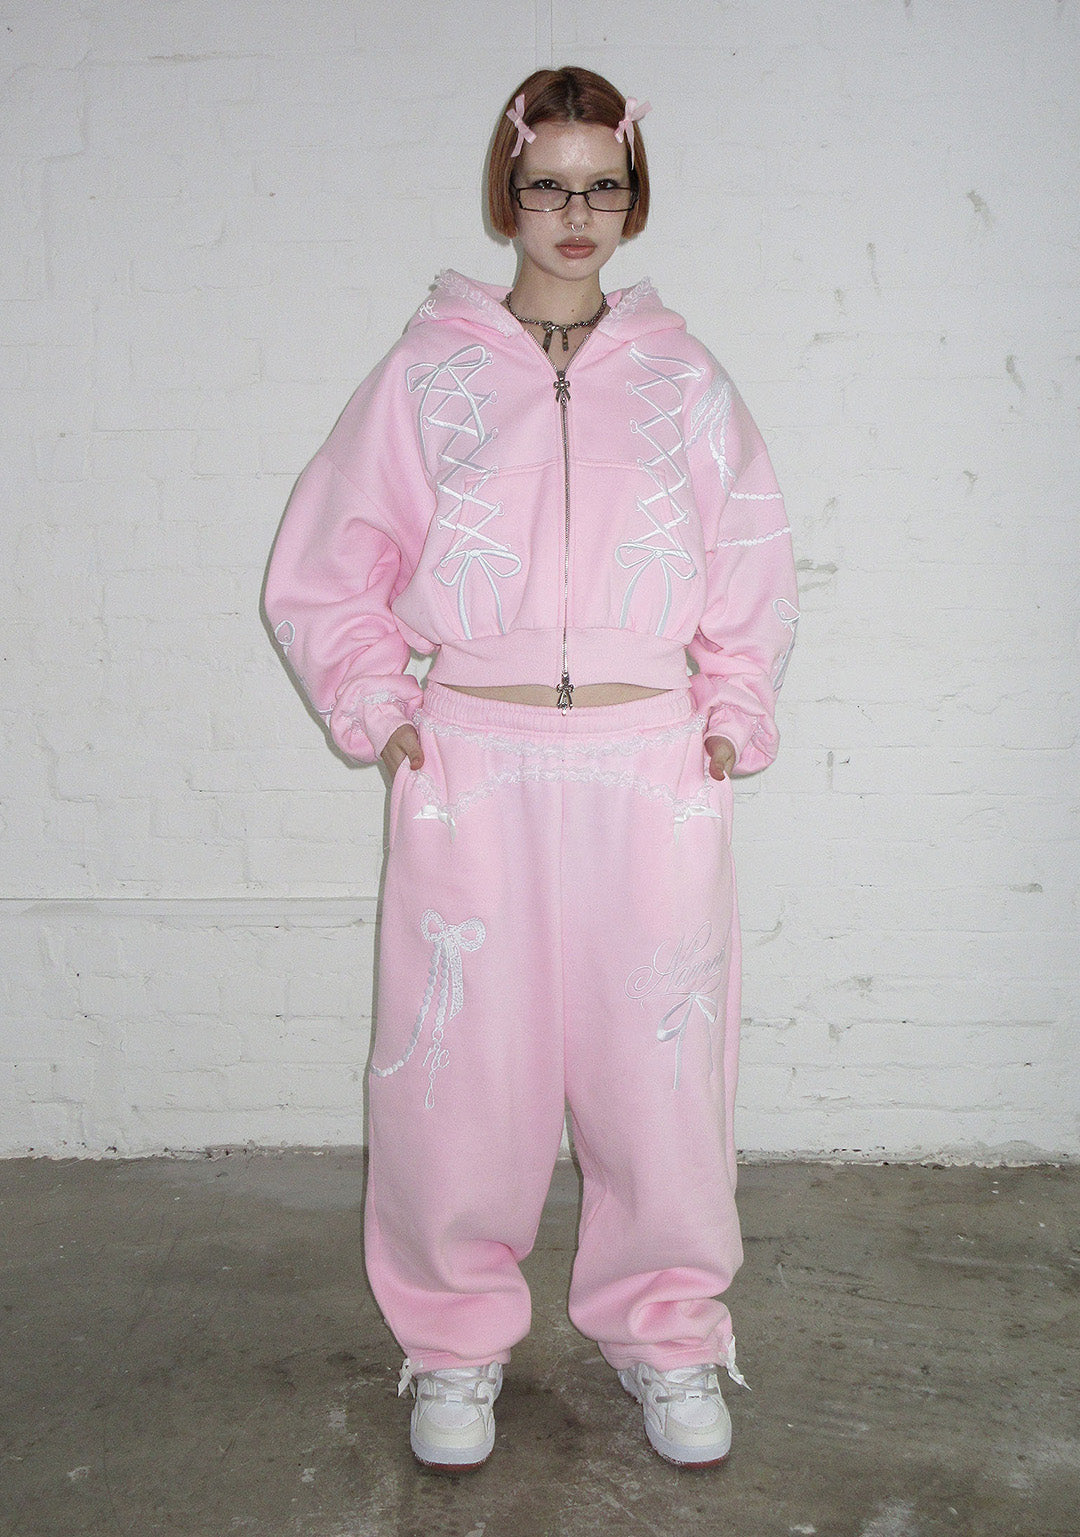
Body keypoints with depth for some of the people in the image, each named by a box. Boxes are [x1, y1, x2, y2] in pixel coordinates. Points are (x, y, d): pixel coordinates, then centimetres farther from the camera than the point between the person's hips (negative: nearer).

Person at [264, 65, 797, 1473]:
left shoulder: (684, 380, 10)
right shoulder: (427, 373, 5)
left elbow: (754, 577, 16)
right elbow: (324, 571, 9)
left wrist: (731, 716, 5)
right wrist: (379, 710, -1)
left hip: (652, 768, 1)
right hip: (471, 768, -1)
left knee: (662, 1063, 6)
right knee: (458, 1066, 3)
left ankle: (666, 1331, 29)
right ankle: (457, 1340, 27)